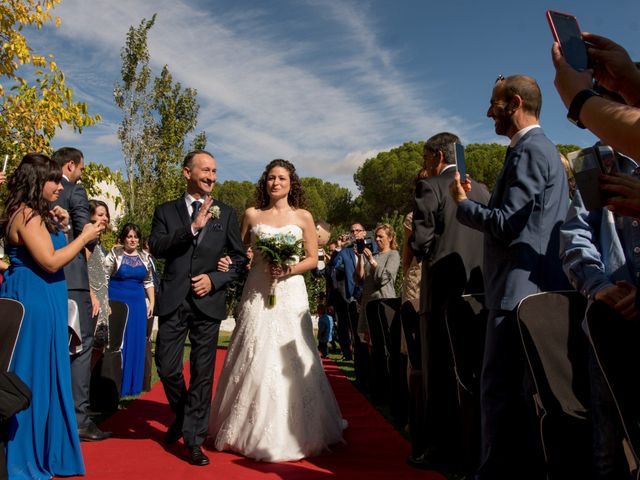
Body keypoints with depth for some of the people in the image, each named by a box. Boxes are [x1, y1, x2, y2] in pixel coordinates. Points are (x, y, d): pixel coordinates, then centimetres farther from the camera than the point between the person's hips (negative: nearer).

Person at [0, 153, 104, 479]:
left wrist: (59, 227, 9)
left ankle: (42, 451, 29)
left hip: (39, 300, 10)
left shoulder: (34, 215, 16)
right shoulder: (27, 215, -16)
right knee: (32, 379, -1)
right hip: (34, 301, -10)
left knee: (42, 377, 16)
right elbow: (50, 262, -23)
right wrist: (84, 237, -13)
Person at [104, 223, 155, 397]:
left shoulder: (144, 257, 9)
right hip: (117, 301, -4)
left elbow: (149, 282, 14)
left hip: (138, 303, 4)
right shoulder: (115, 254, -3)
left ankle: (132, 384, 20)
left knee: (136, 342, 8)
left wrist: (152, 303, 8)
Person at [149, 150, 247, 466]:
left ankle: (193, 441, 15)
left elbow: (239, 257, 8)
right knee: (167, 368, 5)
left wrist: (215, 280, -7)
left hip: (208, 302, 0)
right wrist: (192, 227, -17)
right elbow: (156, 247, -8)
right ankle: (182, 416, 35)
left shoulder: (226, 213, 8)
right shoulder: (166, 211, 8)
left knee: (203, 373, 3)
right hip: (173, 301, 1)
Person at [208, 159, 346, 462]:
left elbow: (312, 259, 4)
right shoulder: (252, 215, 8)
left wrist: (289, 269, -12)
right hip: (256, 294, 1)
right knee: (254, 360, 2)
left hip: (290, 294, -1)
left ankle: (293, 432, 16)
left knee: (289, 361, 0)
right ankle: (251, 430, 19)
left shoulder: (303, 217, 5)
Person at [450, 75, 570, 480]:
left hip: (521, 290, -11)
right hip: (540, 288, 11)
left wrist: (463, 203, -4)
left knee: (501, 389, -7)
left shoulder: (529, 150, -11)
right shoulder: (545, 149, 22)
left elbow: (507, 224, -18)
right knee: (527, 391, 16)